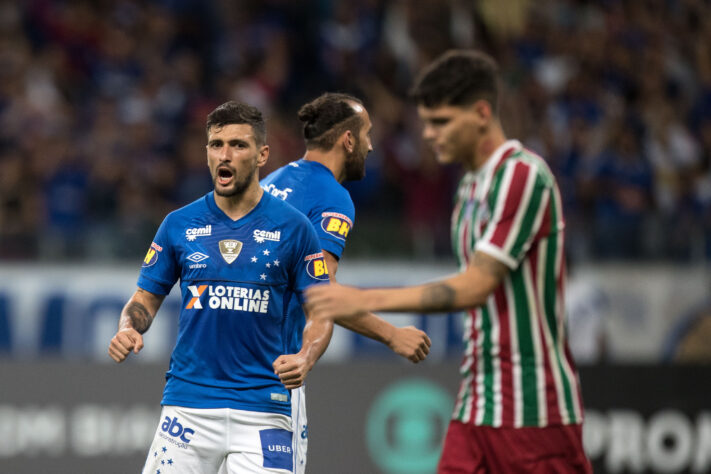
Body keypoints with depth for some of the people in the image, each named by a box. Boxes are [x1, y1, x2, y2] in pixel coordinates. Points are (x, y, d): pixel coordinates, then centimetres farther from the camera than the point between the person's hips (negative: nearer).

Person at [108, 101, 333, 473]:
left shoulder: (292, 227, 2)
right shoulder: (180, 225, 7)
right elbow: (146, 299, 14)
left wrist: (304, 359, -15)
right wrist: (128, 330, -8)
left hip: (262, 404, -1)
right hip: (188, 402, 1)